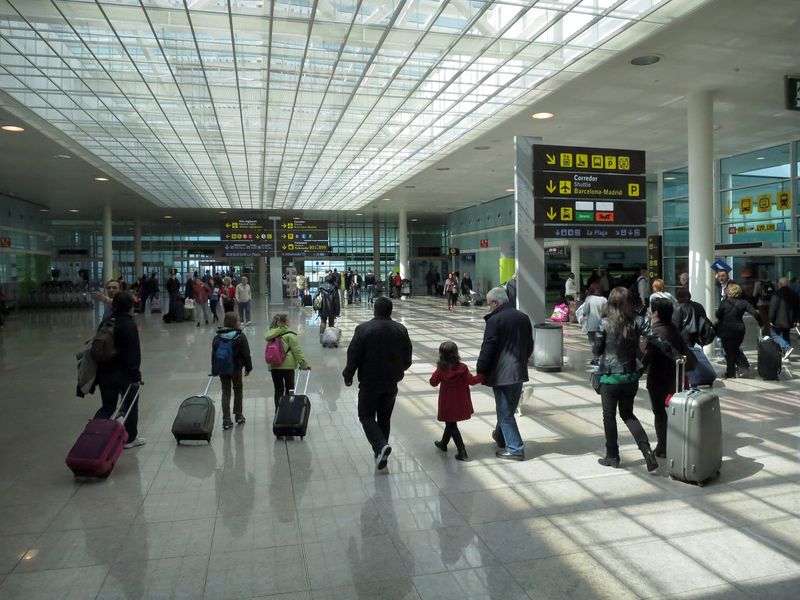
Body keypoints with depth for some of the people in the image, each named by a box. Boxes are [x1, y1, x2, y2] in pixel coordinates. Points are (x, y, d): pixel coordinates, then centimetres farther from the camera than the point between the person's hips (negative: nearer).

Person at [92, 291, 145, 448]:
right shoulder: (129, 325, -16)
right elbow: (134, 353, -19)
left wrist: (99, 373, 18)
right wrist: (135, 375, -15)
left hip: (105, 372, 6)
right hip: (124, 373, -6)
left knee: (108, 406, 17)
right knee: (131, 405, 12)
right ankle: (130, 438, 21)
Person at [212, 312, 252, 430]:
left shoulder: (217, 337, -1)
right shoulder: (240, 337, -13)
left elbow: (214, 354, 4)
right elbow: (246, 354, -11)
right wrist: (248, 367, 1)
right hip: (236, 368, -3)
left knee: (225, 393, 8)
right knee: (238, 390, 17)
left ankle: (226, 421, 4)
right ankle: (238, 415, 26)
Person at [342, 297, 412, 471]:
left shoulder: (363, 329, -13)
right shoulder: (401, 330, 0)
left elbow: (353, 356, -12)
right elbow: (407, 359, 6)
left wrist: (348, 376, 3)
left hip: (369, 383, -4)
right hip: (391, 383, 4)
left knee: (366, 416, 7)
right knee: (385, 418, 16)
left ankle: (380, 445, -15)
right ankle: (381, 455, 22)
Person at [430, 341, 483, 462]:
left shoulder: (441, 369, -13)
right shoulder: (462, 368, -14)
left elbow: (433, 382, -3)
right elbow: (471, 380, -13)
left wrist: (436, 373, 14)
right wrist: (482, 377, 0)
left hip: (447, 404, -3)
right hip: (460, 403, 3)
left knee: (451, 425, 7)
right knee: (451, 424, 23)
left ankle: (462, 451, -1)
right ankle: (443, 443, 42)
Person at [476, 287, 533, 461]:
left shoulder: (495, 320, -14)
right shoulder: (523, 317, 9)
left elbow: (487, 348, -15)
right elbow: (530, 346, 17)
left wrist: (480, 370, -7)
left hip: (501, 373, -8)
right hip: (519, 371, 8)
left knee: (505, 412, 1)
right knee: (508, 408, 21)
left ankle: (515, 448, 3)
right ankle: (501, 436, 39)